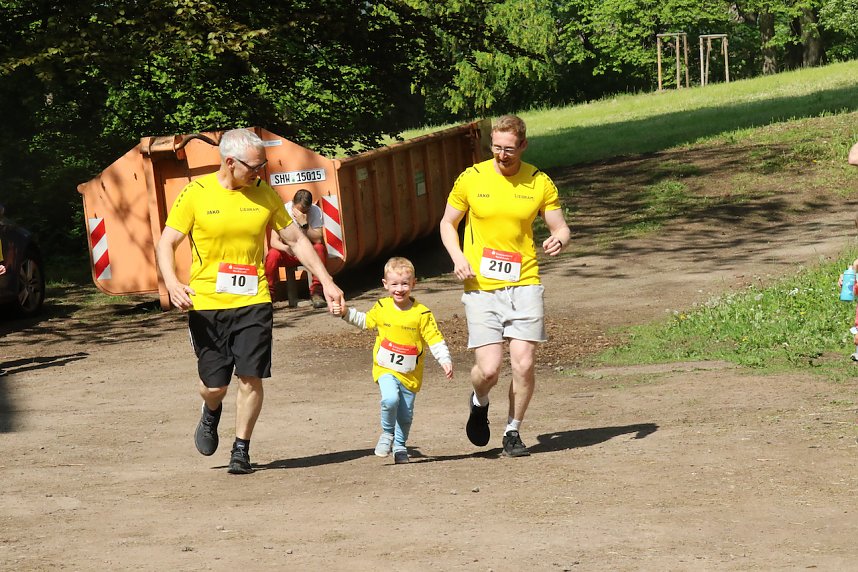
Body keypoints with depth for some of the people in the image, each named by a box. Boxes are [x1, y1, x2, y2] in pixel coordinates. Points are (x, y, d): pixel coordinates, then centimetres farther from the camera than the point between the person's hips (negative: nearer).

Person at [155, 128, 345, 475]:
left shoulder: (264, 194, 4)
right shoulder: (196, 193, -4)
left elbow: (296, 240, 13)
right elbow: (166, 244, -2)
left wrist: (326, 282, 7)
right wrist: (172, 283, -20)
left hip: (252, 302, 2)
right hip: (206, 303, -1)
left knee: (250, 377, -7)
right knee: (214, 384, 1)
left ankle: (241, 449, 10)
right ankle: (211, 414, 37)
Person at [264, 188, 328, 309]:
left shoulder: (316, 211, -14)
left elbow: (318, 240, -23)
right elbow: (274, 241, -19)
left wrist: (304, 224, -35)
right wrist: (286, 248, -41)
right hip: (288, 254, 0)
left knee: (320, 249, -32)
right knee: (272, 255, -30)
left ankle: (316, 293, -26)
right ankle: (269, 295, -19)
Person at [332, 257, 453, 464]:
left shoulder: (421, 314, -9)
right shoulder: (381, 308, 0)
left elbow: (435, 340, -6)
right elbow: (365, 321, 21)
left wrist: (445, 361, -18)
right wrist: (346, 313, 10)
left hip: (410, 374, 0)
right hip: (386, 369, 0)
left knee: (405, 414, 9)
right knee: (390, 399, -26)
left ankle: (400, 446, 33)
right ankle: (387, 433, 0)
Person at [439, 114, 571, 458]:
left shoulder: (540, 183, 3)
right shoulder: (471, 179, 1)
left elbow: (560, 228, 10)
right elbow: (447, 223, 12)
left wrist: (558, 241, -15)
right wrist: (457, 256, -7)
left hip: (524, 285, 1)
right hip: (481, 288, -1)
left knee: (524, 365, -7)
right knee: (488, 369, -10)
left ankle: (513, 432, 16)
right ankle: (479, 403, 26)